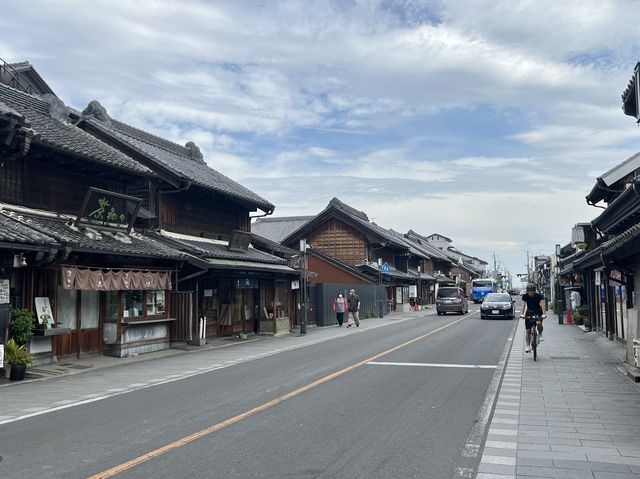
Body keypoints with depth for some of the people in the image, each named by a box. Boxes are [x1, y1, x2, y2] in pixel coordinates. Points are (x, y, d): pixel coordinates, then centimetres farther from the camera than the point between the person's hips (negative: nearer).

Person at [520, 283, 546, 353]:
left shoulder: (539, 296, -16)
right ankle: (528, 346, 6)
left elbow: (542, 304, -27)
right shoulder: (525, 296, -10)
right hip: (529, 313, 2)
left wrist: (544, 314, -41)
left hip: (538, 313, -2)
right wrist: (522, 314, -34)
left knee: (539, 323, -33)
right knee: (528, 331, -3)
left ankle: (540, 334, -2)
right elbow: (523, 305, -19)